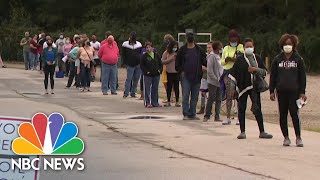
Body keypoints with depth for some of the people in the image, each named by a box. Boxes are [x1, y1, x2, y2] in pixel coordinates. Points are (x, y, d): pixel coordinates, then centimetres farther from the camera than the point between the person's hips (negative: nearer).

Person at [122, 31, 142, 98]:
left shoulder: (139, 44, 10)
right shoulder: (125, 45, 3)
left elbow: (141, 53, 15)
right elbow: (124, 55, 6)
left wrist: (141, 62, 4)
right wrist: (125, 63, -1)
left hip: (138, 65, 3)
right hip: (130, 65, -3)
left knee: (136, 79, 6)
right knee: (129, 78, -8)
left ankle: (133, 93, 15)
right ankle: (126, 93, -3)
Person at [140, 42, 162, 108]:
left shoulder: (156, 55, 9)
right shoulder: (144, 56, -2)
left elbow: (160, 63, 15)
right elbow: (142, 65, -2)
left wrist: (160, 70, -1)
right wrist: (146, 71, -13)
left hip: (156, 75, 4)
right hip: (148, 75, -4)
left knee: (155, 89, 8)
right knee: (147, 89, -2)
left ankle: (155, 103, 15)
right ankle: (147, 103, 2)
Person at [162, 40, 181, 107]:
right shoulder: (166, 53, 1)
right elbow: (162, 61, -2)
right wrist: (170, 59, -12)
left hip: (177, 72, 0)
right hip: (169, 72, 0)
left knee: (176, 87, 0)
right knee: (169, 87, 5)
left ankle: (177, 101, 7)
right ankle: (168, 102, 12)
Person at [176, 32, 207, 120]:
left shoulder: (199, 50, 7)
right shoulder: (182, 50, 3)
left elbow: (204, 61, 11)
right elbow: (177, 63, 9)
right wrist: (181, 71, -1)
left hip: (196, 77, 2)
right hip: (186, 76, -2)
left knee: (195, 97, 5)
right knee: (185, 96, -7)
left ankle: (192, 114, 12)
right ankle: (186, 114, -4)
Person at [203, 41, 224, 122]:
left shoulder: (219, 56, 12)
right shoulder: (211, 56, -11)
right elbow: (209, 70, -15)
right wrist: (216, 79, -16)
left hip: (219, 82, 7)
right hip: (212, 82, -7)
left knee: (219, 99, 7)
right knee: (211, 98, -4)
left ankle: (217, 116, 12)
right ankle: (207, 116, 5)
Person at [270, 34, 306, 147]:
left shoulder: (298, 59, 5)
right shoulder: (277, 59, 9)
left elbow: (302, 77, 5)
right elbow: (273, 76, 10)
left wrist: (302, 92, 0)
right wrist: (272, 91, 4)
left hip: (294, 91, -2)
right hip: (281, 91, 2)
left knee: (294, 113, -8)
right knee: (283, 115, 4)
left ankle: (298, 137, 1)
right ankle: (286, 137, 13)